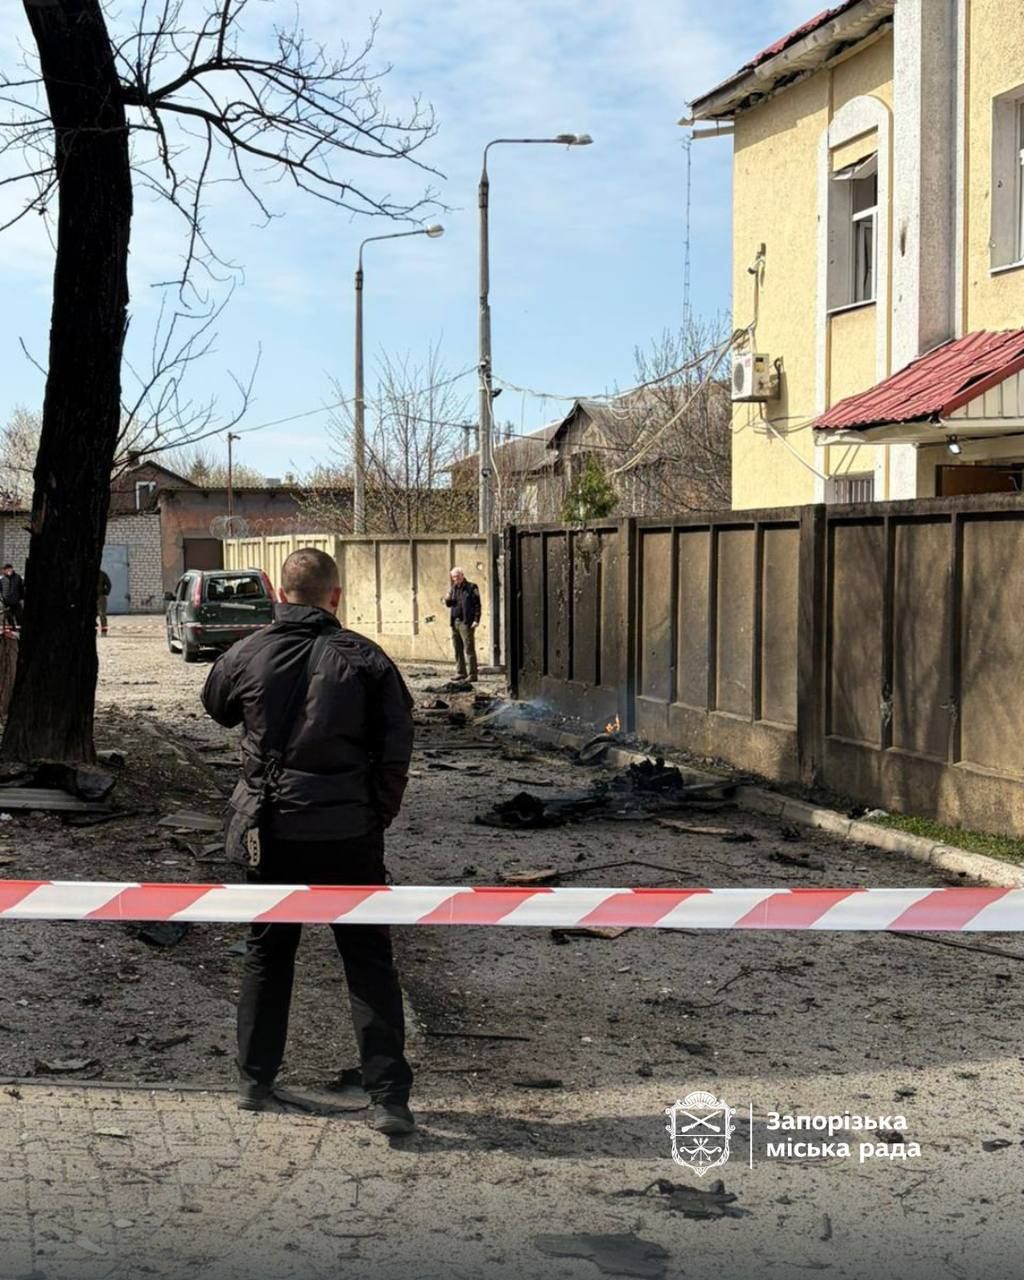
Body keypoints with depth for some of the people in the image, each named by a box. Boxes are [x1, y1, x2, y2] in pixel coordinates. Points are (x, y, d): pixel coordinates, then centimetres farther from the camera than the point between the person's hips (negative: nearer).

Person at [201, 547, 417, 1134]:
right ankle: (390, 1098, 0)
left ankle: (256, 1082, 26)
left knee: (268, 953, 18)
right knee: (370, 962, 4)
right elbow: (397, 748, -6)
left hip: (272, 831, 2)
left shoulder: (247, 655, -1)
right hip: (348, 832, -2)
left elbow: (217, 707, 20)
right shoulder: (364, 658, -6)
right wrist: (380, 815, 6)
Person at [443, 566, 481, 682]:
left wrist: (476, 620, -14)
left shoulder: (471, 588, -2)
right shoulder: (453, 589, 17)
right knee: (458, 650, 9)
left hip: (466, 623, -7)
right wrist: (447, 600, -2)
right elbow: (449, 604, 22)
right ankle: (461, 673, 15)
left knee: (469, 649, -7)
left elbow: (477, 605, -5)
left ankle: (472, 674, -7)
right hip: (455, 623, 7)